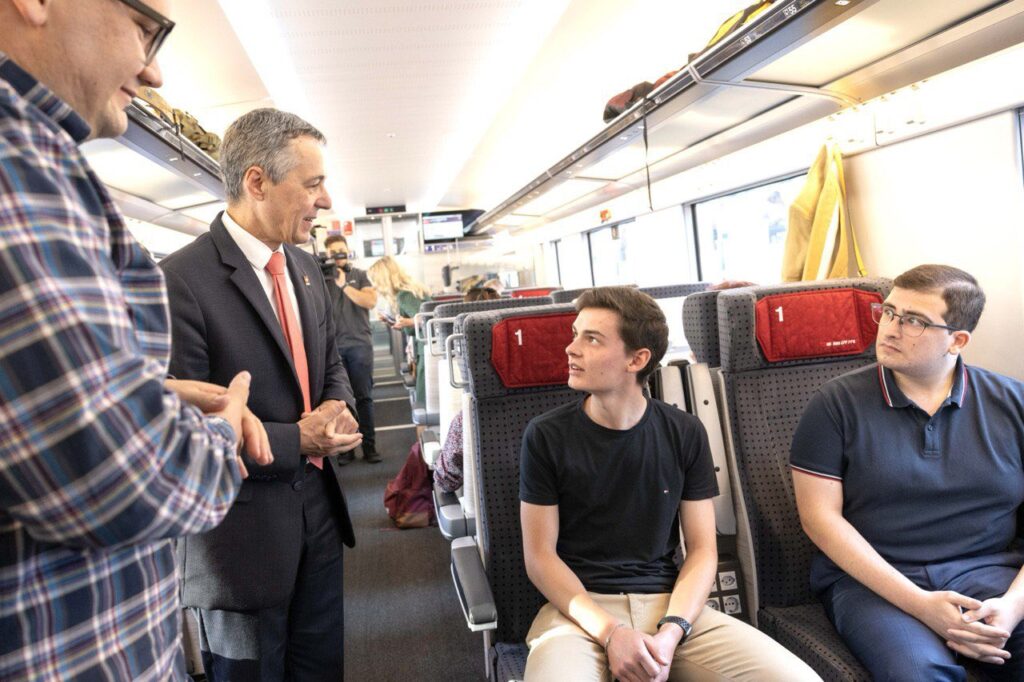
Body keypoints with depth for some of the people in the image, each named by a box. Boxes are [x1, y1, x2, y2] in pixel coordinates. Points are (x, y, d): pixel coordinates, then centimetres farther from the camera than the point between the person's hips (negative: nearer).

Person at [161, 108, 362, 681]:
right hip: (243, 527, -7)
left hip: (319, 510, 7)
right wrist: (295, 440, -19)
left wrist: (339, 409, -4)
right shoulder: (180, 281, -20)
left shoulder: (307, 269, 5)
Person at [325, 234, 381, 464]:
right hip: (333, 346, 0)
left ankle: (369, 446, 4)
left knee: (364, 397, 0)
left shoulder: (360, 275, 9)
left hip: (359, 343, 0)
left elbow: (370, 301, -5)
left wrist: (344, 284, -11)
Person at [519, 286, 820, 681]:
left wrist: (670, 632, -13)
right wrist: (610, 633, -16)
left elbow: (702, 551, 4)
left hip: (669, 604, 3)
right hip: (580, 608, -2)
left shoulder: (685, 434, 3)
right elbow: (540, 556, -3)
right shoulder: (546, 436, -3)